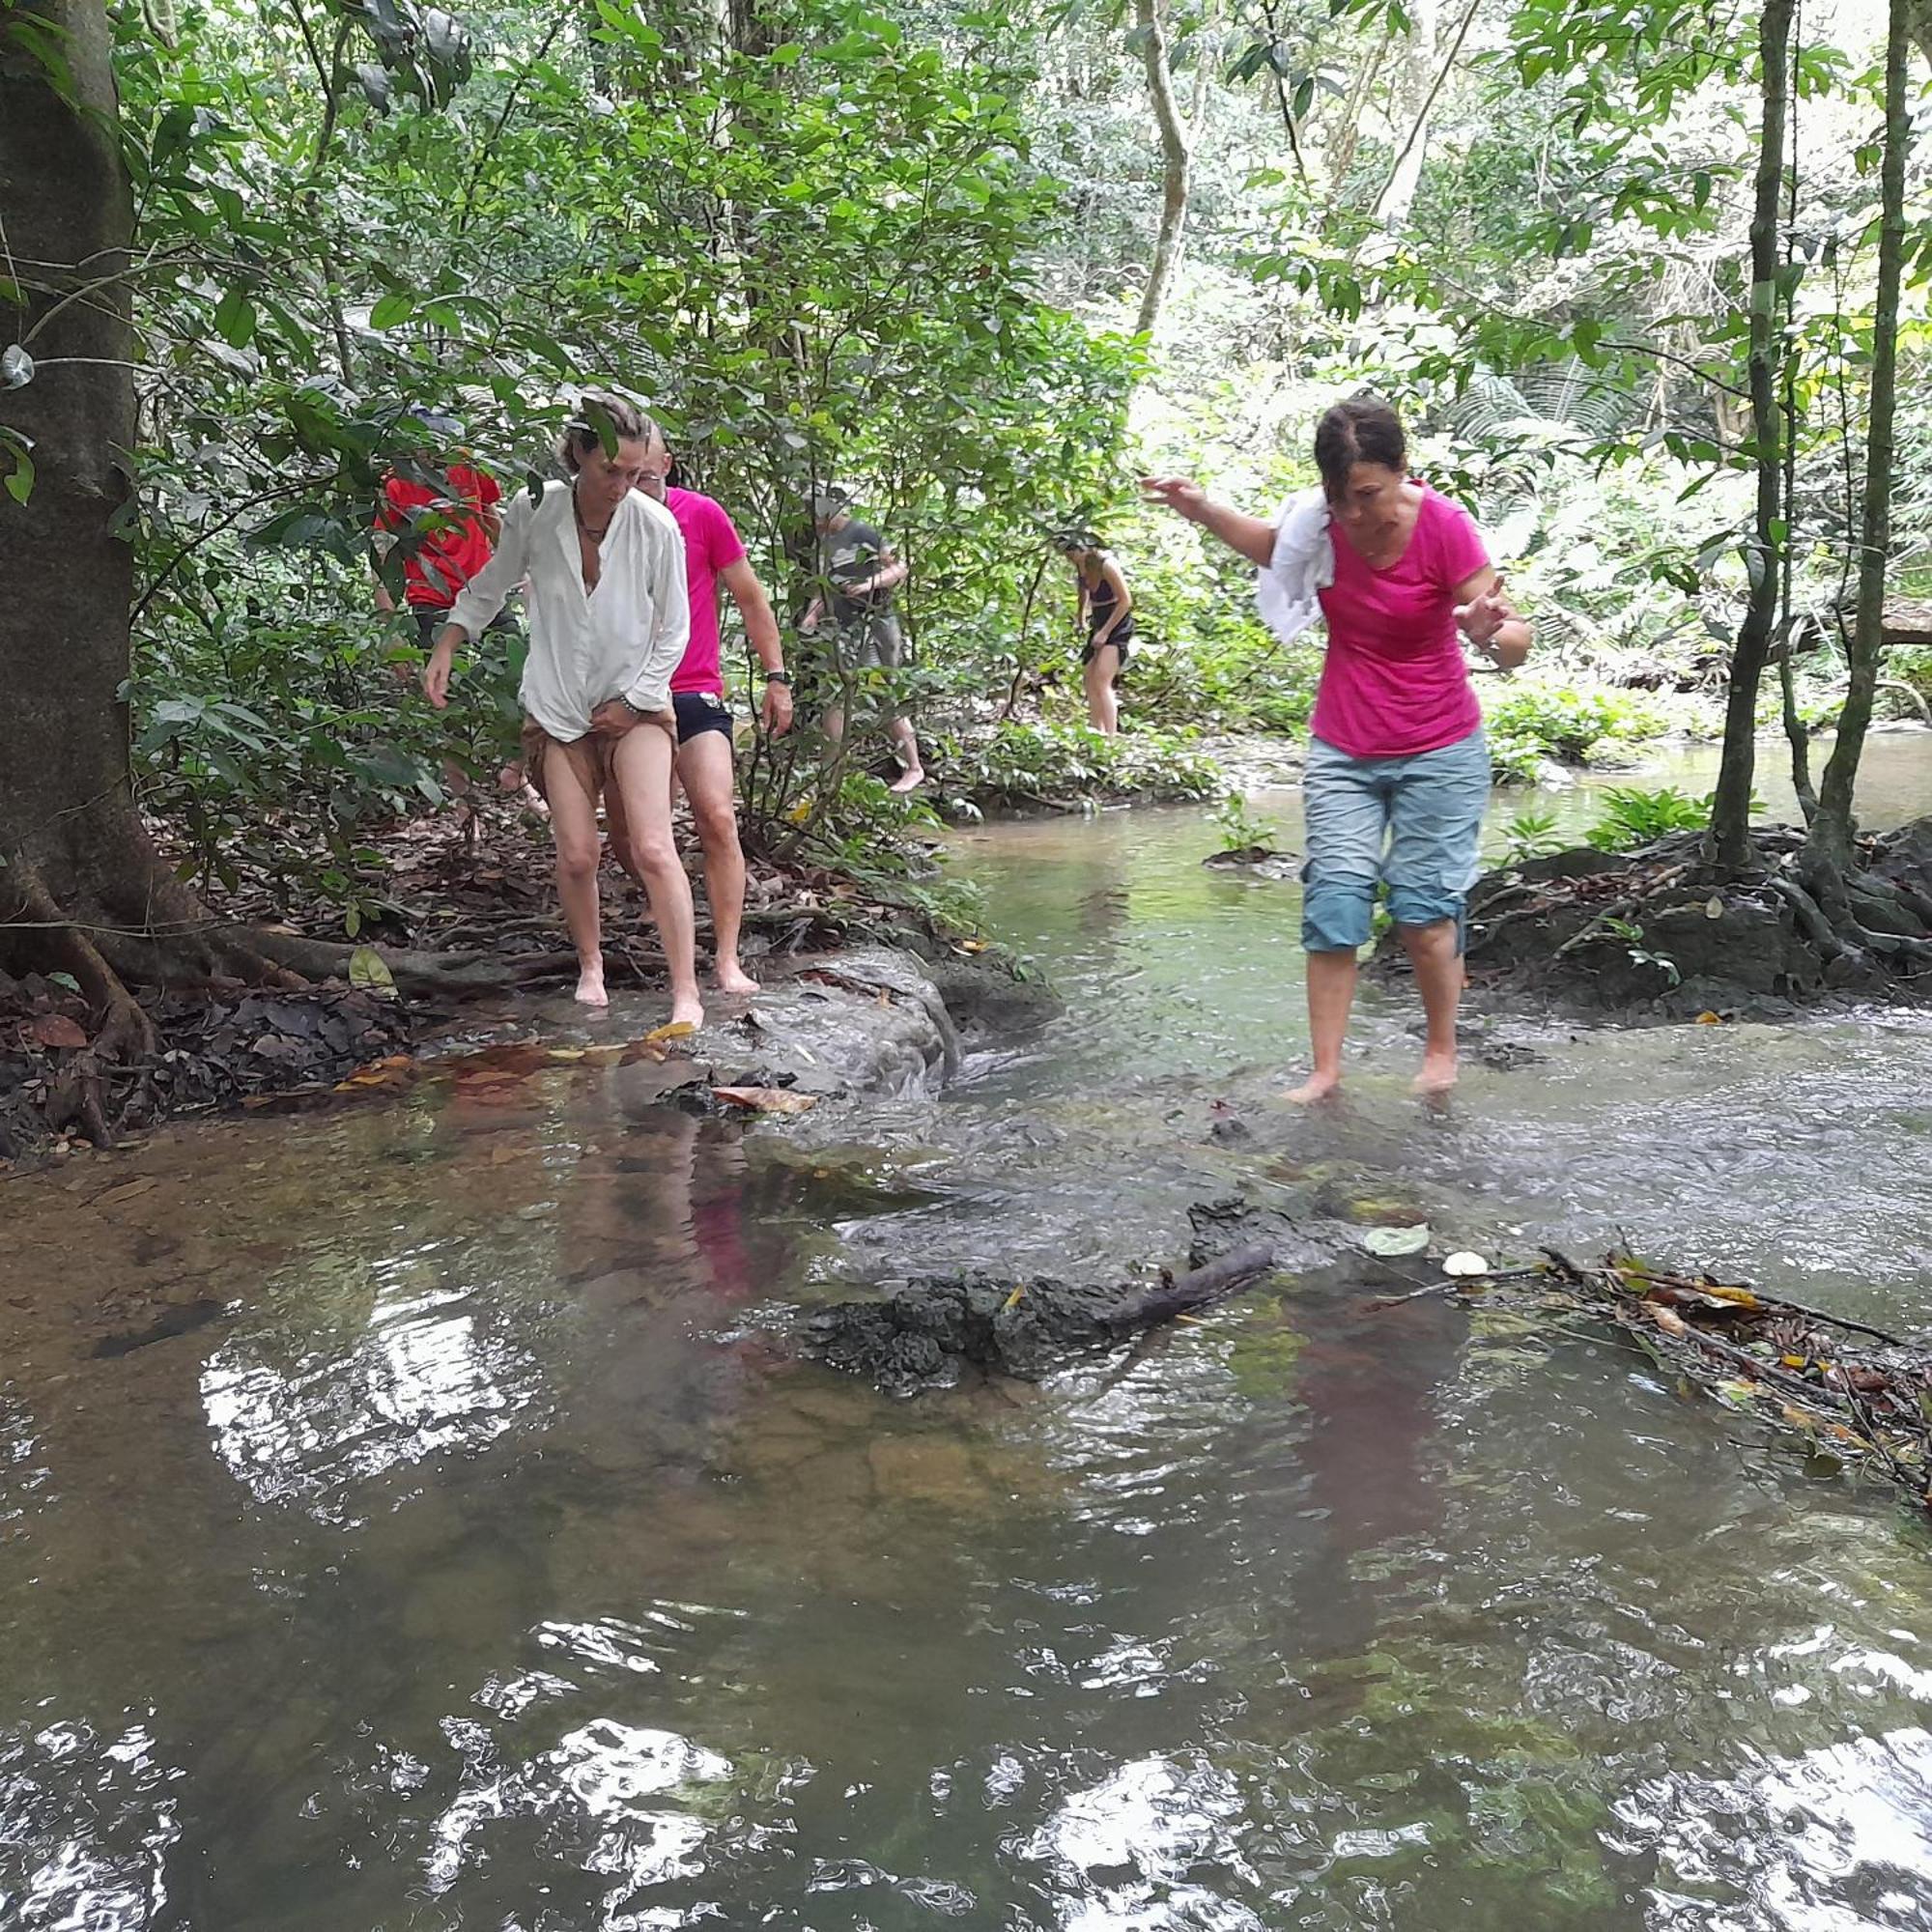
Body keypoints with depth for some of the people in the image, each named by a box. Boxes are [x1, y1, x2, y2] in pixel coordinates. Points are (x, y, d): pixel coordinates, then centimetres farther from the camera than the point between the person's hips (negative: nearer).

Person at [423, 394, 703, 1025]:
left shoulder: (656, 527, -12)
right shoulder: (533, 514, -8)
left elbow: (672, 632, -2)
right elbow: (487, 589, 10)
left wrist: (634, 702, -5)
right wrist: (445, 649, 2)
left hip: (636, 706, -2)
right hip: (559, 710, 2)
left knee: (653, 849, -14)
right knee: (576, 855, 1)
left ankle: (686, 993, -8)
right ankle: (590, 968, 26)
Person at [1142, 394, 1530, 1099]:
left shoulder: (1444, 527, -20)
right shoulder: (1319, 518, -9)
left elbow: (1515, 647, -20)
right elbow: (1273, 547, 17)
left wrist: (1493, 633, -43)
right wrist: (1202, 510, 4)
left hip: (1438, 754, -3)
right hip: (1341, 752, 3)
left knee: (1423, 908, 1)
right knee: (1332, 906, -3)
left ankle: (1441, 1054, 23)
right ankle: (1325, 1069, 4)